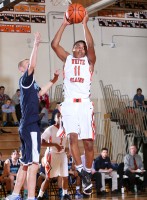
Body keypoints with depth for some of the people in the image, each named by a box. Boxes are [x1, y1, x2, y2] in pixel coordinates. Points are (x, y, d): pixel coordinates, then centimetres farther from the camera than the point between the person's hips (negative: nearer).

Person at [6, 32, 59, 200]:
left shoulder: (31, 84, 21)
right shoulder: (24, 80, -6)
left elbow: (40, 92, 41)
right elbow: (32, 66, -24)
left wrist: (53, 81, 38)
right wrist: (36, 45, -25)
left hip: (27, 127, 10)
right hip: (30, 126, -10)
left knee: (25, 164, 13)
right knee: (33, 164, -14)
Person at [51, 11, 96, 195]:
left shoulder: (89, 61, 11)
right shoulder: (67, 59, 17)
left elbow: (91, 45, -9)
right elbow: (54, 44, 3)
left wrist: (84, 24, -8)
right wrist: (64, 24, 1)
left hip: (85, 104, -1)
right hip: (69, 104, 1)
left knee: (88, 142, -3)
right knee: (73, 138, -15)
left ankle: (88, 174, 11)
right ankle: (82, 173, -13)